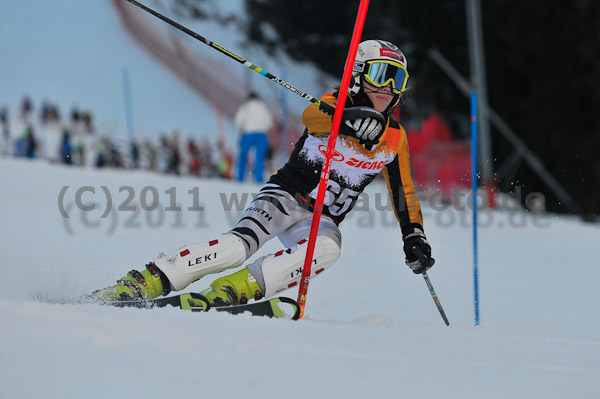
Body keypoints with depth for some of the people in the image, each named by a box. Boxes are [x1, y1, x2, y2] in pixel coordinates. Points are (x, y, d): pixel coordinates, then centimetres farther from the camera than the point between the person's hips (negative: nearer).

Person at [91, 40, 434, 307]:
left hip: (322, 221, 3)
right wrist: (352, 119, -48)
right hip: (285, 197, -3)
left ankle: (236, 289, -43)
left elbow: (404, 193, 19)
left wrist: (414, 236, 3)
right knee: (244, 241, -33)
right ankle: (147, 282, -36)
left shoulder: (396, 139, 10)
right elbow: (312, 116, -26)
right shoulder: (336, 104, -1)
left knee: (328, 248, -35)